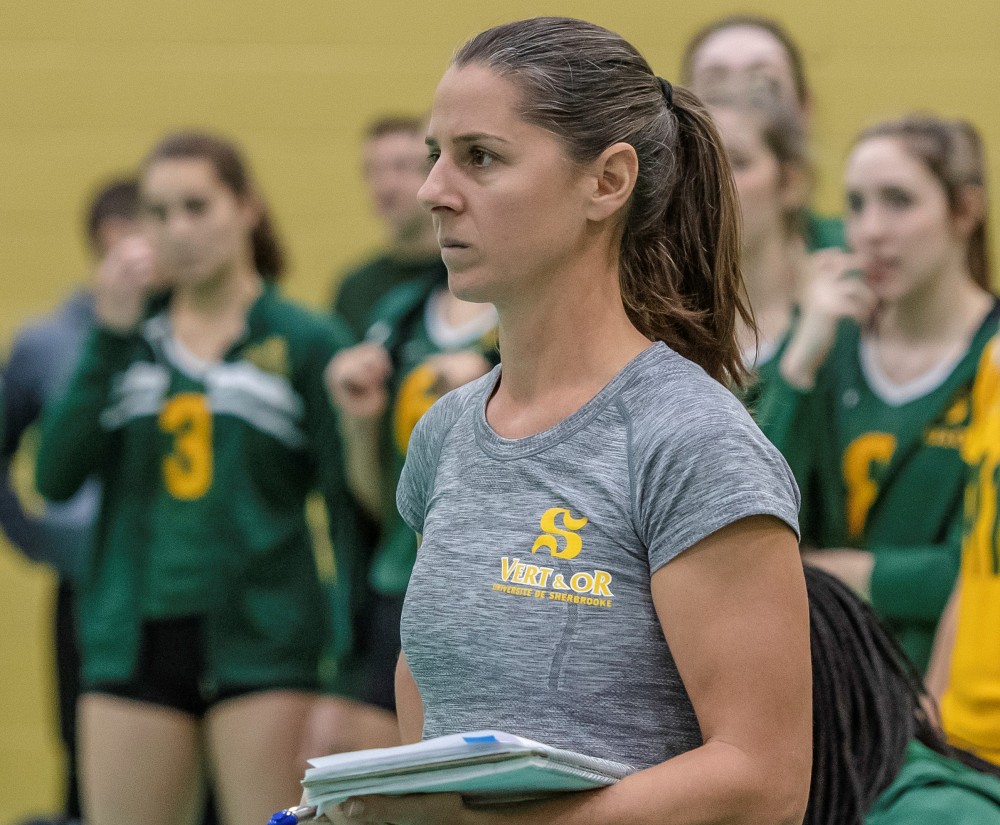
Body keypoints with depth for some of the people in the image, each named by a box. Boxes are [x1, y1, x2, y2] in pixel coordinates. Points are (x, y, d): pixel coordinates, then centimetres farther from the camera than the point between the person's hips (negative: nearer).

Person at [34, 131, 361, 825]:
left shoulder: (307, 344, 0)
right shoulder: (129, 337, 9)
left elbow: (351, 509, -2)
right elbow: (57, 476, -3)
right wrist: (110, 337, -7)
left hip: (261, 644, -3)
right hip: (135, 639, 3)